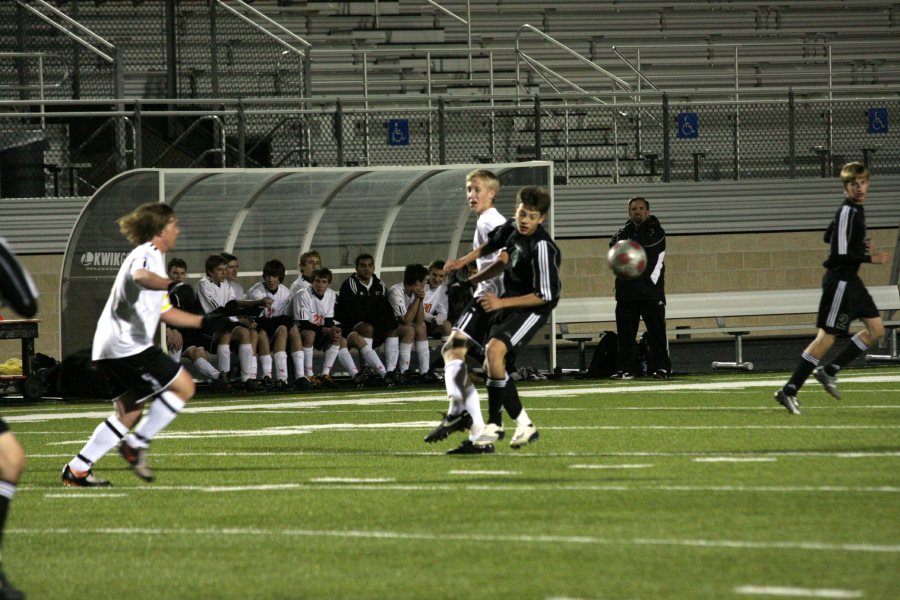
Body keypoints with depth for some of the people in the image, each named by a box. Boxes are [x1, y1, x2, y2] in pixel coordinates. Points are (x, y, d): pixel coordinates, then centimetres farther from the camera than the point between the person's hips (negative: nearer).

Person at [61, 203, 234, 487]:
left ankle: (77, 470, 9)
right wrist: (172, 285, -47)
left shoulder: (148, 256, 28)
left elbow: (164, 312, 33)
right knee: (183, 386, -6)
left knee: (129, 413, 14)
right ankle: (136, 445, -6)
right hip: (129, 345, -10)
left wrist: (206, 322, 26)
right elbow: (140, 276, -33)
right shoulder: (147, 254, -6)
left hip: (109, 349, 10)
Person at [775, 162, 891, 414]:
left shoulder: (855, 210, 12)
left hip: (850, 280, 10)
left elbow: (829, 237, 24)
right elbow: (840, 255, -23)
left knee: (876, 329, 10)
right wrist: (870, 259, -19)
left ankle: (829, 371, 13)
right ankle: (789, 391, -7)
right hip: (840, 281, -10)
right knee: (826, 337, -9)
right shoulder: (846, 213, -18)